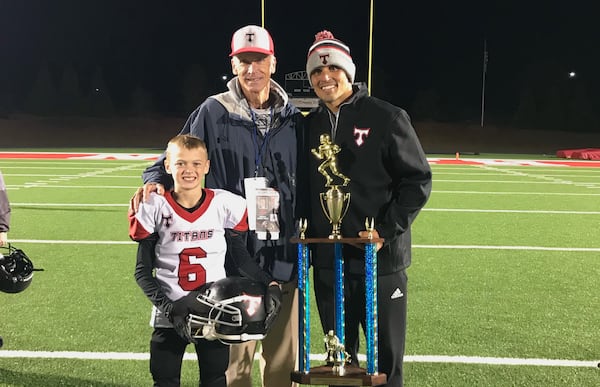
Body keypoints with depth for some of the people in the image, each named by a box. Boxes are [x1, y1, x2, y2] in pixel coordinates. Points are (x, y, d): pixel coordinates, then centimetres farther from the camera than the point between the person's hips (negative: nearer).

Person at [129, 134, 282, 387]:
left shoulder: (226, 205, -6)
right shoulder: (155, 209, -7)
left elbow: (241, 258, 4)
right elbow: (143, 271, -3)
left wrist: (270, 285, -11)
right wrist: (168, 307, -15)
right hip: (169, 317, 0)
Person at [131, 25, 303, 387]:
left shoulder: (293, 119, 8)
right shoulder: (213, 112, -1)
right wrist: (155, 179, -16)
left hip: (283, 257, 3)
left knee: (283, 356, 13)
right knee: (234, 354, 8)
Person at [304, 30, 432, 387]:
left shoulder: (387, 118, -7)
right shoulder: (309, 126, 8)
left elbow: (419, 179, -8)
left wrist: (386, 231, -16)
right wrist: (307, 236, 5)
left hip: (380, 258, -4)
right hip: (328, 262, 4)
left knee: (386, 353, 9)